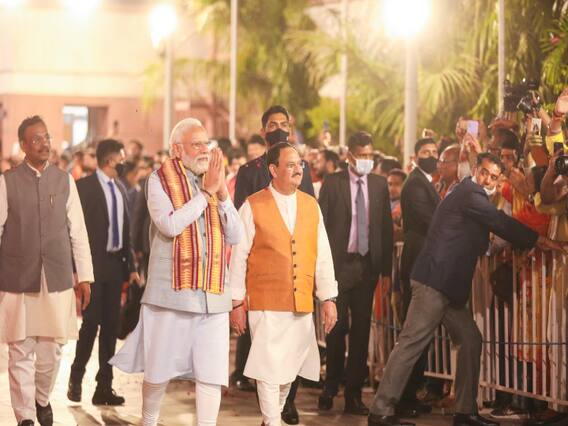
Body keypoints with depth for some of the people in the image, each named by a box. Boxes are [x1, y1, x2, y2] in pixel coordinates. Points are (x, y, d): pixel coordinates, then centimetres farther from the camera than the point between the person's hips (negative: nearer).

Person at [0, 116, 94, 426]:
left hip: (58, 281, 2)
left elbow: (78, 231, 8)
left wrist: (84, 275, 6)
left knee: (52, 350, 5)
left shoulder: (65, 181, 6)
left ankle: (42, 398, 31)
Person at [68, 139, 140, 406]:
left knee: (111, 325, 6)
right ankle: (76, 379, 12)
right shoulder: (85, 186, -7)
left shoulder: (119, 189, 14)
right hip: (94, 265, -6)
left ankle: (104, 387, 10)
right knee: (91, 322, -6)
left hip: (115, 264, 6)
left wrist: (131, 266, 13)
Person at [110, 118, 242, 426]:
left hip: (212, 294, 4)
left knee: (212, 373, -2)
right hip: (172, 293, -3)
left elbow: (235, 236, 4)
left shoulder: (215, 180, 12)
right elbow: (170, 224, -18)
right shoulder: (160, 180, -1)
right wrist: (206, 192, -13)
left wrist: (222, 193, -9)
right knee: (160, 371, 7)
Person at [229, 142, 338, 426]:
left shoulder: (311, 205, 8)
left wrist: (328, 298, 3)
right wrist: (237, 303, -3)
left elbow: (323, 255, 8)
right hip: (266, 305, -4)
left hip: (302, 304, 4)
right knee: (268, 368, -4)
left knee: (290, 368, 11)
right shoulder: (253, 207, -4)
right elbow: (239, 257, -2)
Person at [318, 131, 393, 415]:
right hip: (339, 264, -3)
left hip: (367, 265, 3)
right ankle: (330, 388, 15)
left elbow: (386, 227, 9)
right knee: (337, 327, -1)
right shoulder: (333, 184, -1)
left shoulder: (379, 184, 7)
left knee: (361, 330, 4)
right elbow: (321, 226, -3)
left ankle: (354, 393, 9)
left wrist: (386, 269, 5)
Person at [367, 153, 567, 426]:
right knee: (413, 342, -11)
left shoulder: (472, 195, 21)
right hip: (435, 280, -11)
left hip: (448, 285, 11)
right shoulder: (469, 193, -10)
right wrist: (538, 241, -10)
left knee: (470, 341, 10)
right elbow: (500, 223, -17)